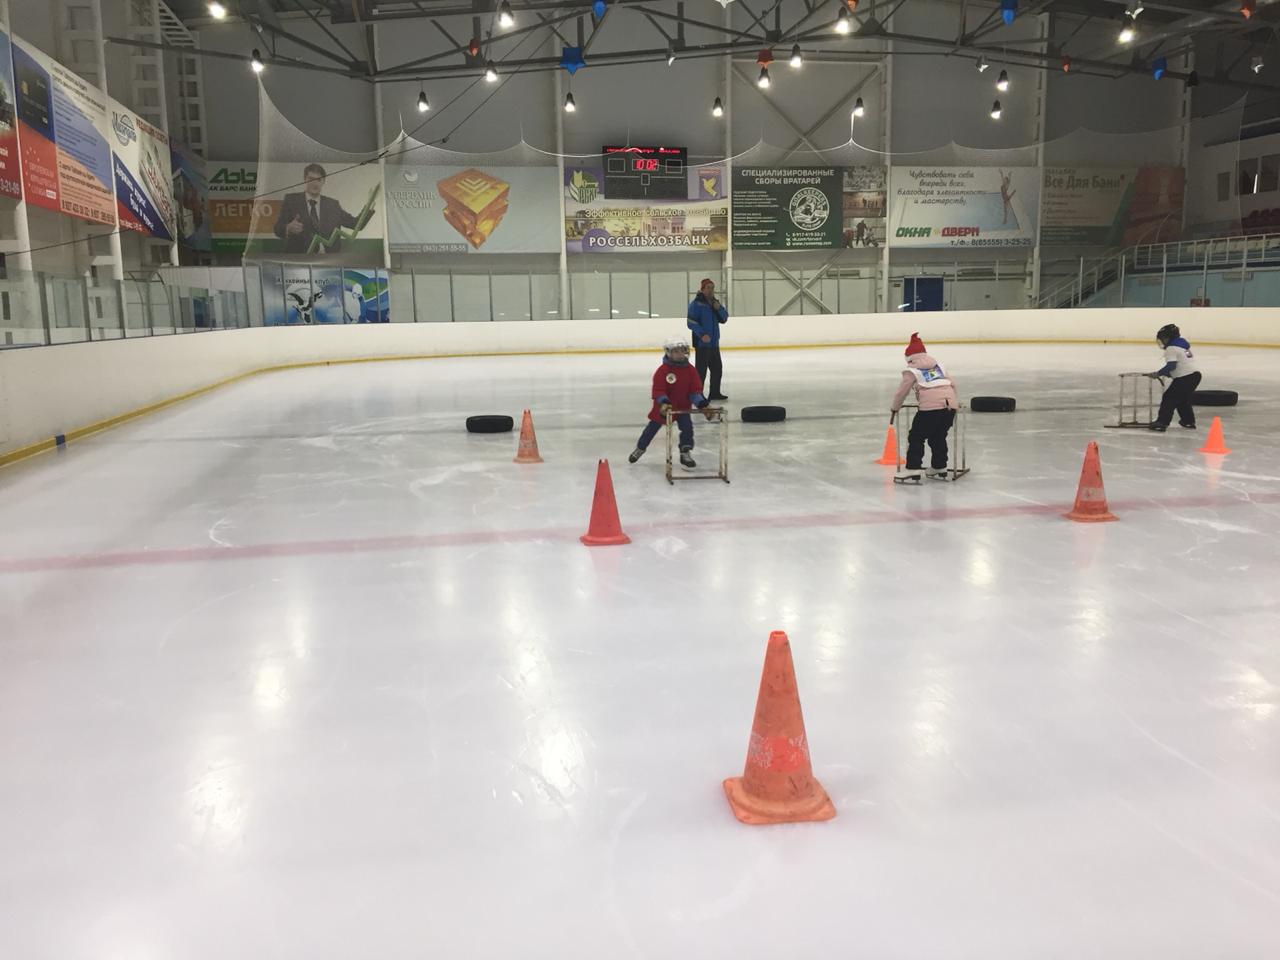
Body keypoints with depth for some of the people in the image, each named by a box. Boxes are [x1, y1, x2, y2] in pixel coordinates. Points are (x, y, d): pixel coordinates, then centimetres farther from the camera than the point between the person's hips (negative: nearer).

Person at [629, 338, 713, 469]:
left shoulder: (690, 370, -7)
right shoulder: (663, 370, -19)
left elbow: (695, 390, -5)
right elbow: (658, 390, -22)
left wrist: (702, 404, -18)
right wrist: (663, 403, -38)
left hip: (683, 406, 2)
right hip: (663, 406, -2)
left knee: (687, 427, -14)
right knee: (652, 427, 12)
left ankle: (686, 454, -4)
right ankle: (640, 448, 36)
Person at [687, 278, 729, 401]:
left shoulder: (715, 303, 15)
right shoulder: (696, 304, -10)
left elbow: (724, 319, 10)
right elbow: (691, 323, -16)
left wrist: (719, 308, -7)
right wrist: (702, 334, -25)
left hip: (714, 343, 8)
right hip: (702, 343, -8)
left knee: (717, 368, 14)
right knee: (701, 370, -7)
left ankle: (715, 393, 25)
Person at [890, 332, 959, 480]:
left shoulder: (912, 371, 8)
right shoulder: (938, 365, 25)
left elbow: (901, 391, 8)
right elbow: (952, 384, 26)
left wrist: (894, 409, 23)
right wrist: (954, 402, 39)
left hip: (931, 407, -6)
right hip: (950, 405, 6)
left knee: (916, 437, 4)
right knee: (939, 437, 22)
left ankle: (913, 469, -5)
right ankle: (940, 469, 28)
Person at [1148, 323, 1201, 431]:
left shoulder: (1171, 348, -11)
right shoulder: (1183, 342, 18)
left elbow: (1171, 365, -20)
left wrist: (1158, 374, -13)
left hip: (1185, 377, -10)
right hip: (1195, 374, 10)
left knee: (1169, 398, -6)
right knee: (1183, 399, 23)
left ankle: (1162, 422, -10)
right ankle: (1189, 422, 29)